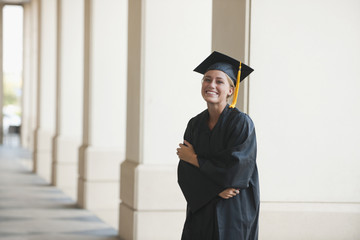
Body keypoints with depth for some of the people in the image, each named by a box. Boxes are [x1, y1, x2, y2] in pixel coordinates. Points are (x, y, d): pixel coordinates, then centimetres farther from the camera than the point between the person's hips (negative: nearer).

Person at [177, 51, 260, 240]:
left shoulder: (241, 123, -11)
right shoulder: (195, 124, 6)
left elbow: (233, 168, -19)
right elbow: (185, 174, 0)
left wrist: (193, 158, -7)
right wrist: (215, 188, -17)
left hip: (233, 216, -5)